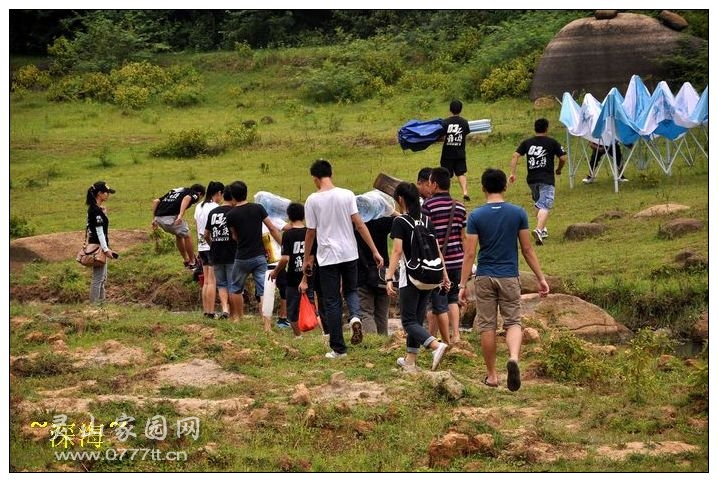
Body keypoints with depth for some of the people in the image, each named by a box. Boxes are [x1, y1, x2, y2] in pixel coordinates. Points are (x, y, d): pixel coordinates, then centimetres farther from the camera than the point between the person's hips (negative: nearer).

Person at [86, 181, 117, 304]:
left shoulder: (94, 208, 12)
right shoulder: (96, 210, -18)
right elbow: (99, 231, -19)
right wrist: (106, 249, -19)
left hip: (100, 247, 10)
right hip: (98, 247, -10)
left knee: (103, 277, 18)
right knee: (98, 278, -5)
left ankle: (101, 302, 24)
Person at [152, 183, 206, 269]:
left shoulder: (174, 191, 31)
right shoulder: (194, 194, 12)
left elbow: (155, 201, 23)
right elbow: (186, 198, -14)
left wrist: (154, 219, 23)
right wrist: (181, 215, -25)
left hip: (159, 218, 7)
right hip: (171, 217, -7)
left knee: (178, 235, 29)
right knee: (186, 236, 17)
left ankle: (186, 261, 37)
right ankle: (192, 262, 26)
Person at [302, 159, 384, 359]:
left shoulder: (313, 200, -7)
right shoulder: (347, 195, -3)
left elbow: (311, 232, -2)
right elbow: (359, 224, -6)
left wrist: (307, 259, 10)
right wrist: (375, 251, -2)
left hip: (327, 257, -2)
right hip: (349, 254, 2)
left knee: (331, 302, 5)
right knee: (350, 290, 23)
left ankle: (338, 348, 6)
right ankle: (355, 316, -9)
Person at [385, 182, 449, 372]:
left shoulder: (400, 222, -10)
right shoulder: (426, 220, 8)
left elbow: (397, 251, -18)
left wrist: (389, 278, -20)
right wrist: (444, 274, 15)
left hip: (410, 277, -6)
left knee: (409, 321, -3)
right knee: (417, 319, 15)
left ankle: (437, 345, -26)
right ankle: (410, 360, 20)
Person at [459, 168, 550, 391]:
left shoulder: (476, 216, -5)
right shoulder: (518, 213, -2)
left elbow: (470, 253, -7)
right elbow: (528, 250, 0)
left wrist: (463, 285, -3)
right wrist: (541, 278, 8)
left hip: (484, 278, 0)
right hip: (509, 277, 0)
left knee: (487, 326, 9)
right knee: (513, 322, 6)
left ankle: (492, 375, 14)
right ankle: (513, 357, -23)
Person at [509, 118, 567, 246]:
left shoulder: (527, 143, 8)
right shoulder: (552, 142, 0)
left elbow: (515, 156, -1)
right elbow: (563, 158, -1)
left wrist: (513, 173, -1)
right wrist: (559, 169, 18)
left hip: (532, 179, 4)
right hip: (547, 180, -4)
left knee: (538, 204, 24)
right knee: (544, 206, -11)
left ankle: (542, 229, 27)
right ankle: (539, 229, -31)